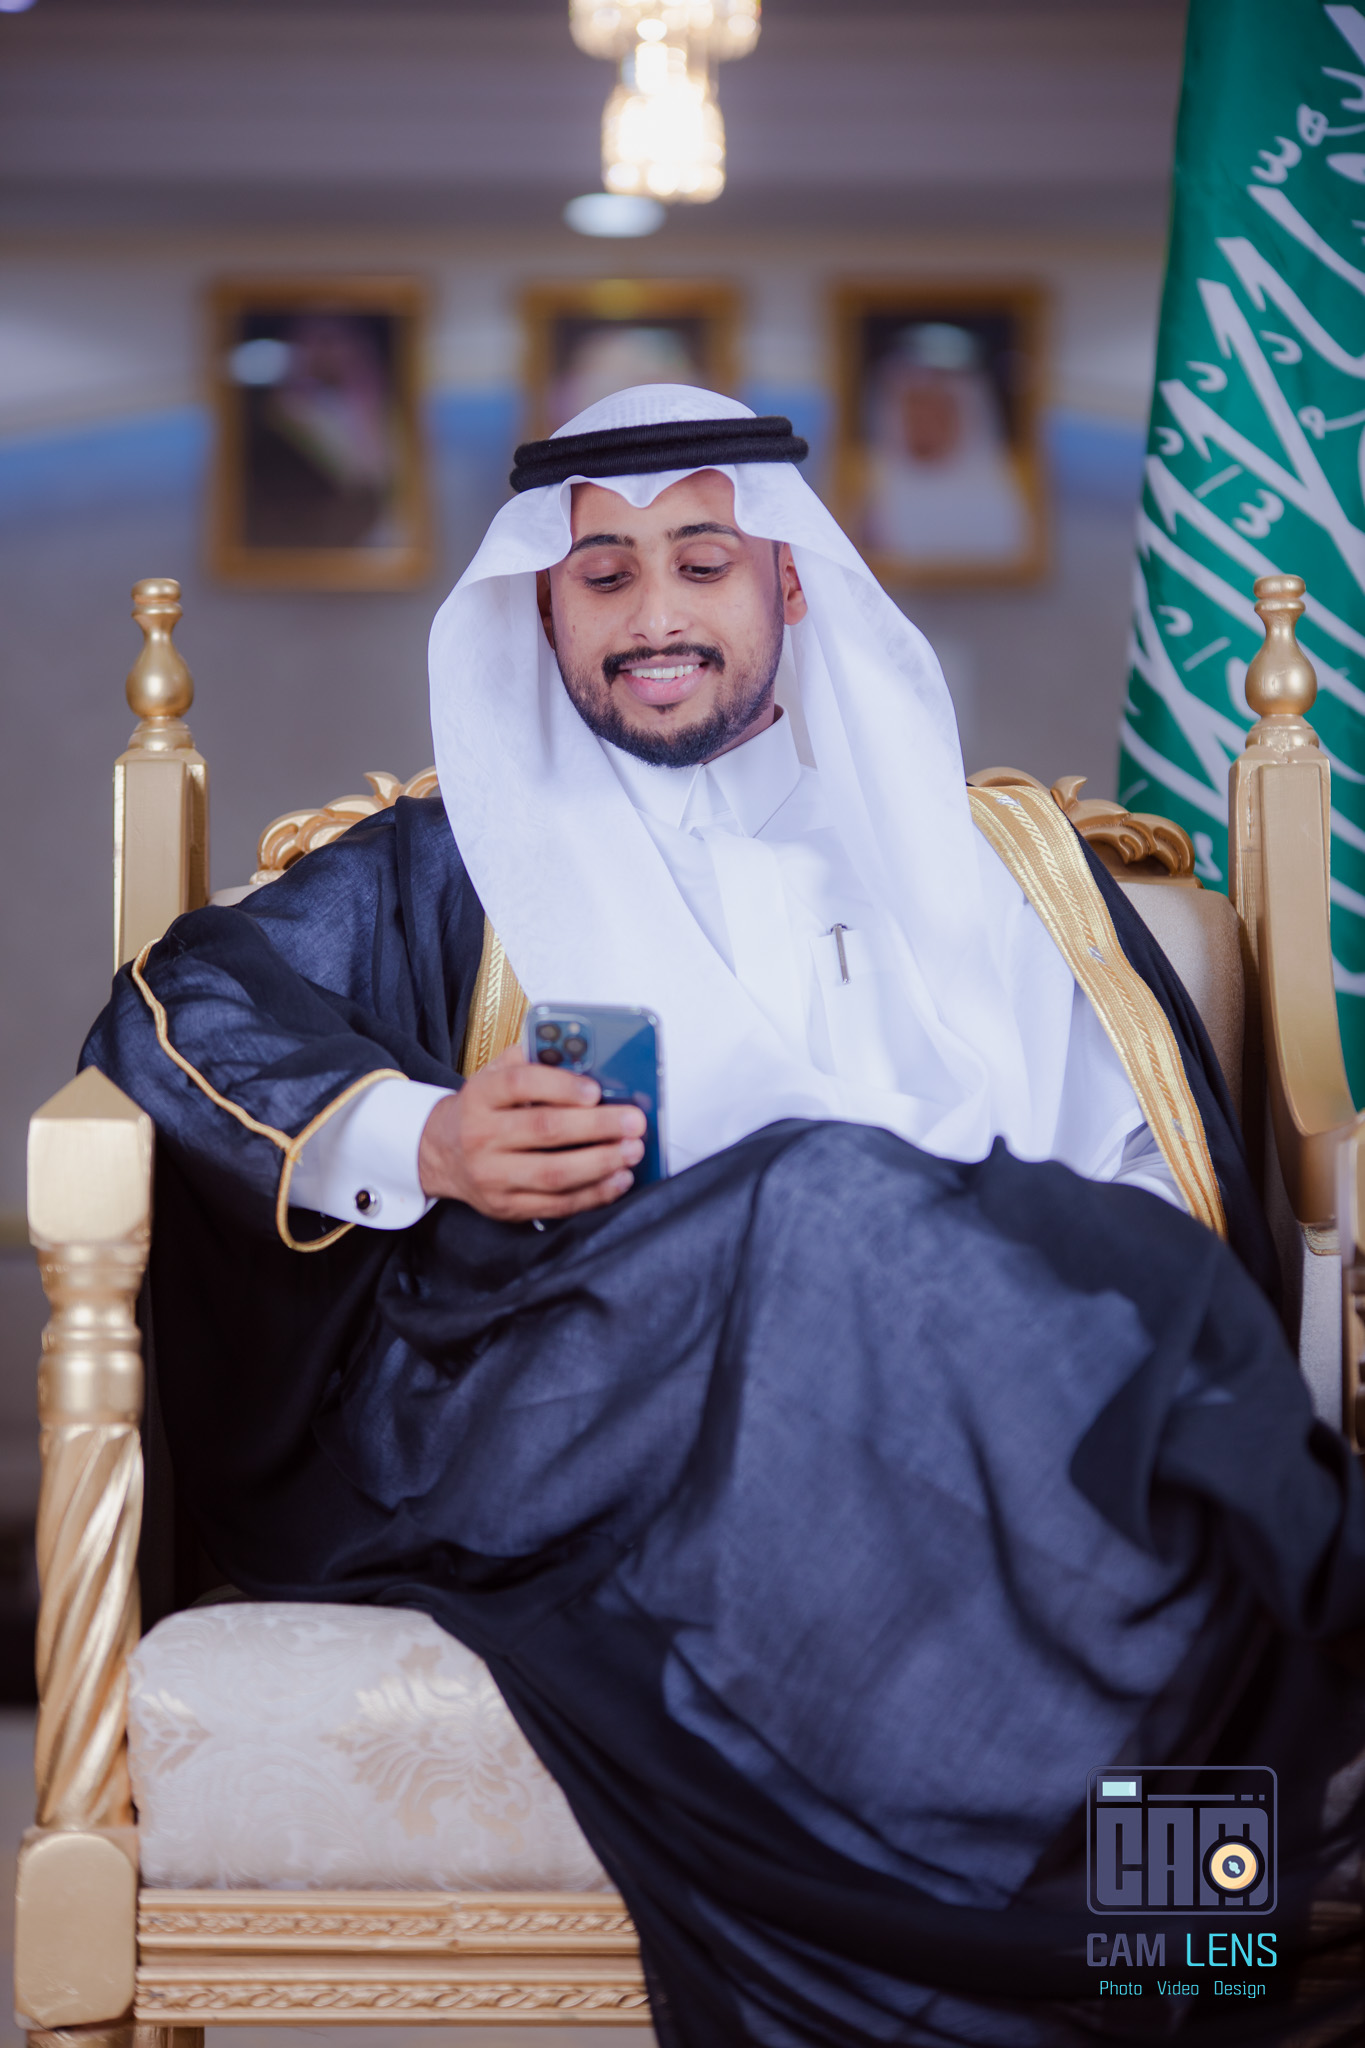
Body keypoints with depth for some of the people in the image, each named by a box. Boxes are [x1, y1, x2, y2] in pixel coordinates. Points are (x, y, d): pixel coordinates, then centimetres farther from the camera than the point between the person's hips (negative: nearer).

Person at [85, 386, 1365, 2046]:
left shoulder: (998, 863, 27)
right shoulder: (470, 866, 24)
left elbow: (1146, 1179, 17)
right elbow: (186, 1002, 10)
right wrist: (424, 1141, -9)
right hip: (578, 1396, 0)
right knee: (837, 1198, -33)